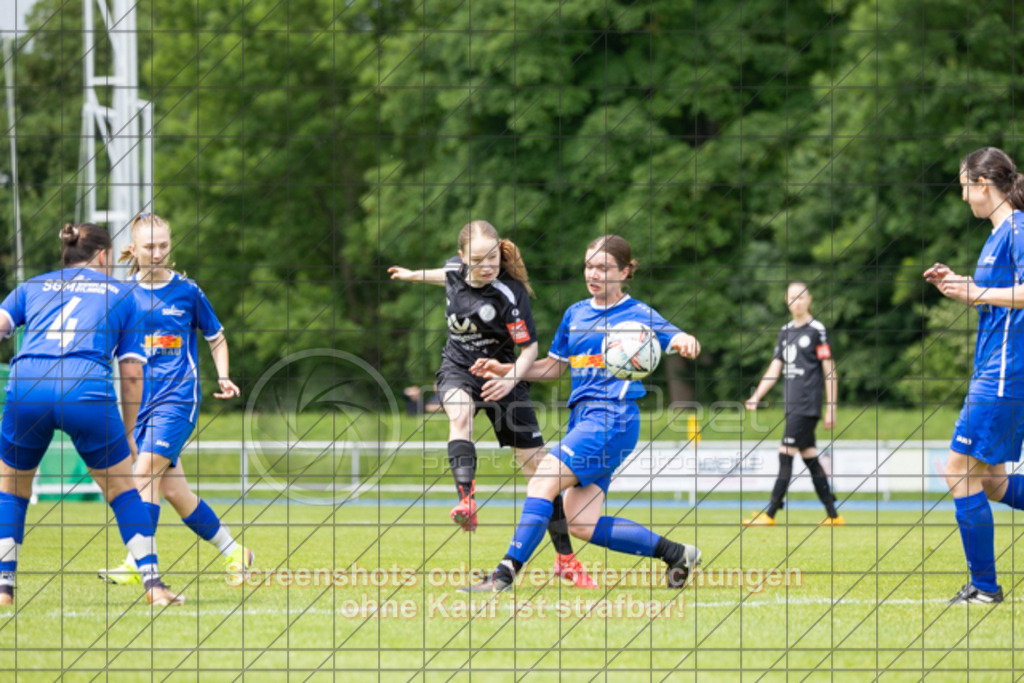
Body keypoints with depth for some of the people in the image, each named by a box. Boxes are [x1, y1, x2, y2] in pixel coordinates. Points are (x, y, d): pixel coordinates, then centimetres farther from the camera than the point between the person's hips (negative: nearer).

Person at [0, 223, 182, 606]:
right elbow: (132, 373, 17)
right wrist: (128, 433, 24)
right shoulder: (120, 294, 22)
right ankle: (153, 584, 12)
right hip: (87, 391, -1)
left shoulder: (32, 287, 26)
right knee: (121, 489, 18)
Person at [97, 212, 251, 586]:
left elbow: (216, 337, 12)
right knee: (173, 490, 4)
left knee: (146, 470, -21)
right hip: (140, 399, 4)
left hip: (178, 397, -4)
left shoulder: (187, 291, 1)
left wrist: (223, 376, -1)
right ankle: (233, 551, 20)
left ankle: (138, 563, -23)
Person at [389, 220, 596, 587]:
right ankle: (466, 502, -53)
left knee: (536, 462, -4)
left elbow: (529, 348, -19)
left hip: (500, 374, -3)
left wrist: (511, 379, -36)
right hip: (458, 368, 3)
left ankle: (565, 558, 7)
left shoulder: (509, 294, -23)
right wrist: (415, 275, 32)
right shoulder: (456, 269, -8)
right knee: (459, 412, -35)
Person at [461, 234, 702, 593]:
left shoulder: (637, 314, -1)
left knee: (543, 480, -21)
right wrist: (506, 370, 15)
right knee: (582, 524, 1)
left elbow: (680, 340, -14)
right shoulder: (575, 313, 18)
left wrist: (686, 342, -38)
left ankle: (506, 573, -23)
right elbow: (554, 366, 28)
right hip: (581, 416, 8)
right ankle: (676, 553, 15)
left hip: (613, 418, -8)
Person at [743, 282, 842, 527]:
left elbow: (829, 371, -7)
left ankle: (770, 514, -10)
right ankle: (833, 515, 10)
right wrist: (756, 398, 9)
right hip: (791, 404, 7)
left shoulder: (817, 330, -6)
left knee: (786, 456, -10)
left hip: (807, 405, -7)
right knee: (810, 458, 7)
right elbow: (775, 369, 17)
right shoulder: (786, 331, 15)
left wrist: (831, 408, -10)